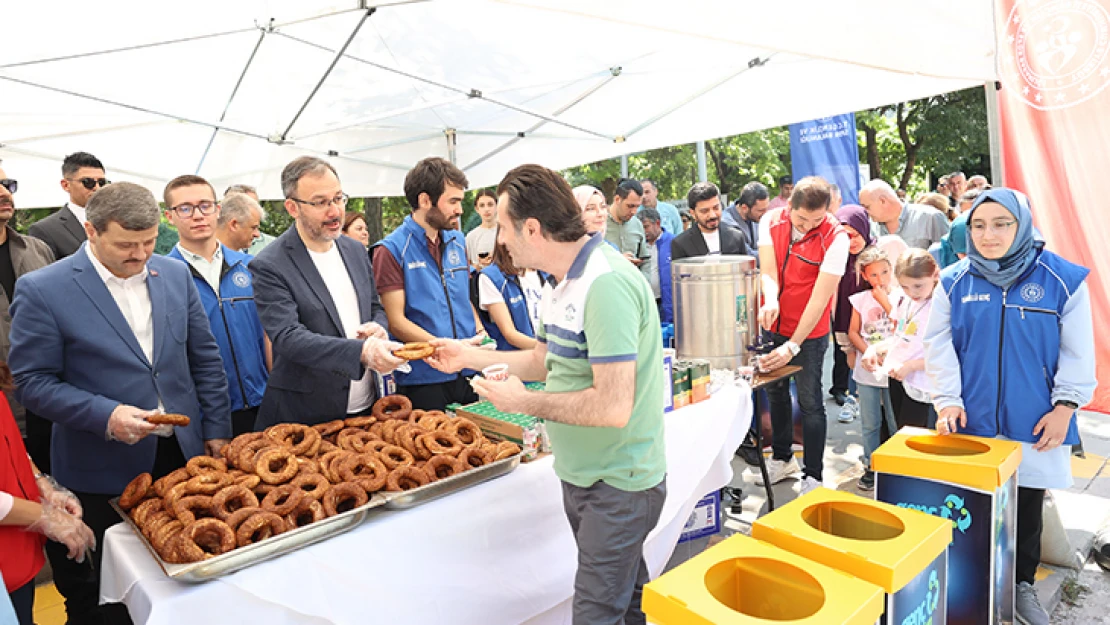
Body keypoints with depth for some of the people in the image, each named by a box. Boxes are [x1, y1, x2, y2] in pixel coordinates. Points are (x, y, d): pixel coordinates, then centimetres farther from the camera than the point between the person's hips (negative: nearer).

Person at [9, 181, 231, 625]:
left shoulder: (176, 274, 1)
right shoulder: (42, 289, -11)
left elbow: (205, 359, 5)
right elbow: (33, 382, -9)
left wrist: (216, 431, 3)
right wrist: (105, 415, -23)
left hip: (185, 453, 3)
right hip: (104, 471, -3)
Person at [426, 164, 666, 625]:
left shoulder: (606, 285, -27)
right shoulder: (565, 284, 5)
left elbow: (613, 407, -30)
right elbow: (545, 360, 13)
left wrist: (525, 402, -19)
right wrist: (467, 356, 12)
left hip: (618, 484, -9)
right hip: (582, 474, 9)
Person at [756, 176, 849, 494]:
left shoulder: (836, 237, -19)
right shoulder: (771, 221, -7)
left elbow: (820, 298, -22)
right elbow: (768, 271, -11)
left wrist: (793, 346, -25)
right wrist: (770, 302, -34)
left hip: (810, 332, -4)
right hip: (772, 325, 5)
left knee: (809, 402, 1)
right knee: (775, 393, 17)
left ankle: (813, 476, 16)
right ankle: (782, 458, 36)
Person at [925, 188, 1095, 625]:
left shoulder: (1063, 279, -5)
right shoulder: (954, 282, -2)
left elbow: (1078, 352, -1)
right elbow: (939, 346, 0)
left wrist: (1065, 407, -5)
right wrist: (947, 400, -6)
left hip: (1035, 425, 0)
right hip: (971, 423, 1)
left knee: (1028, 507, 14)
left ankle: (1023, 585, 36)